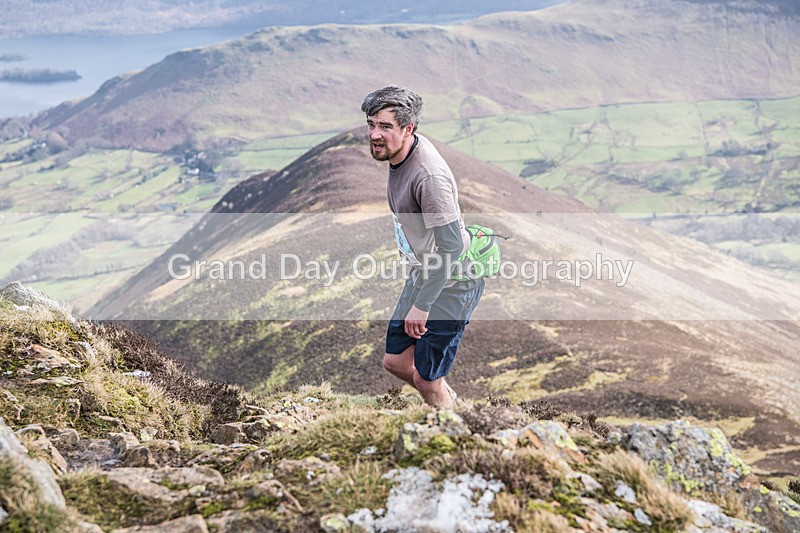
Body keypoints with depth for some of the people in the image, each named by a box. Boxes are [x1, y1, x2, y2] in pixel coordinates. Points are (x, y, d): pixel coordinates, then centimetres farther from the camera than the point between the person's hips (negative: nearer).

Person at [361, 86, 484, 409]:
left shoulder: (428, 175, -29)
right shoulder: (399, 154, 1)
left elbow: (451, 245, -31)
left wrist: (422, 305, -27)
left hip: (451, 285, -9)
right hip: (422, 276, 9)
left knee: (426, 378, 1)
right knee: (395, 361, 16)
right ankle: (452, 404, 39)